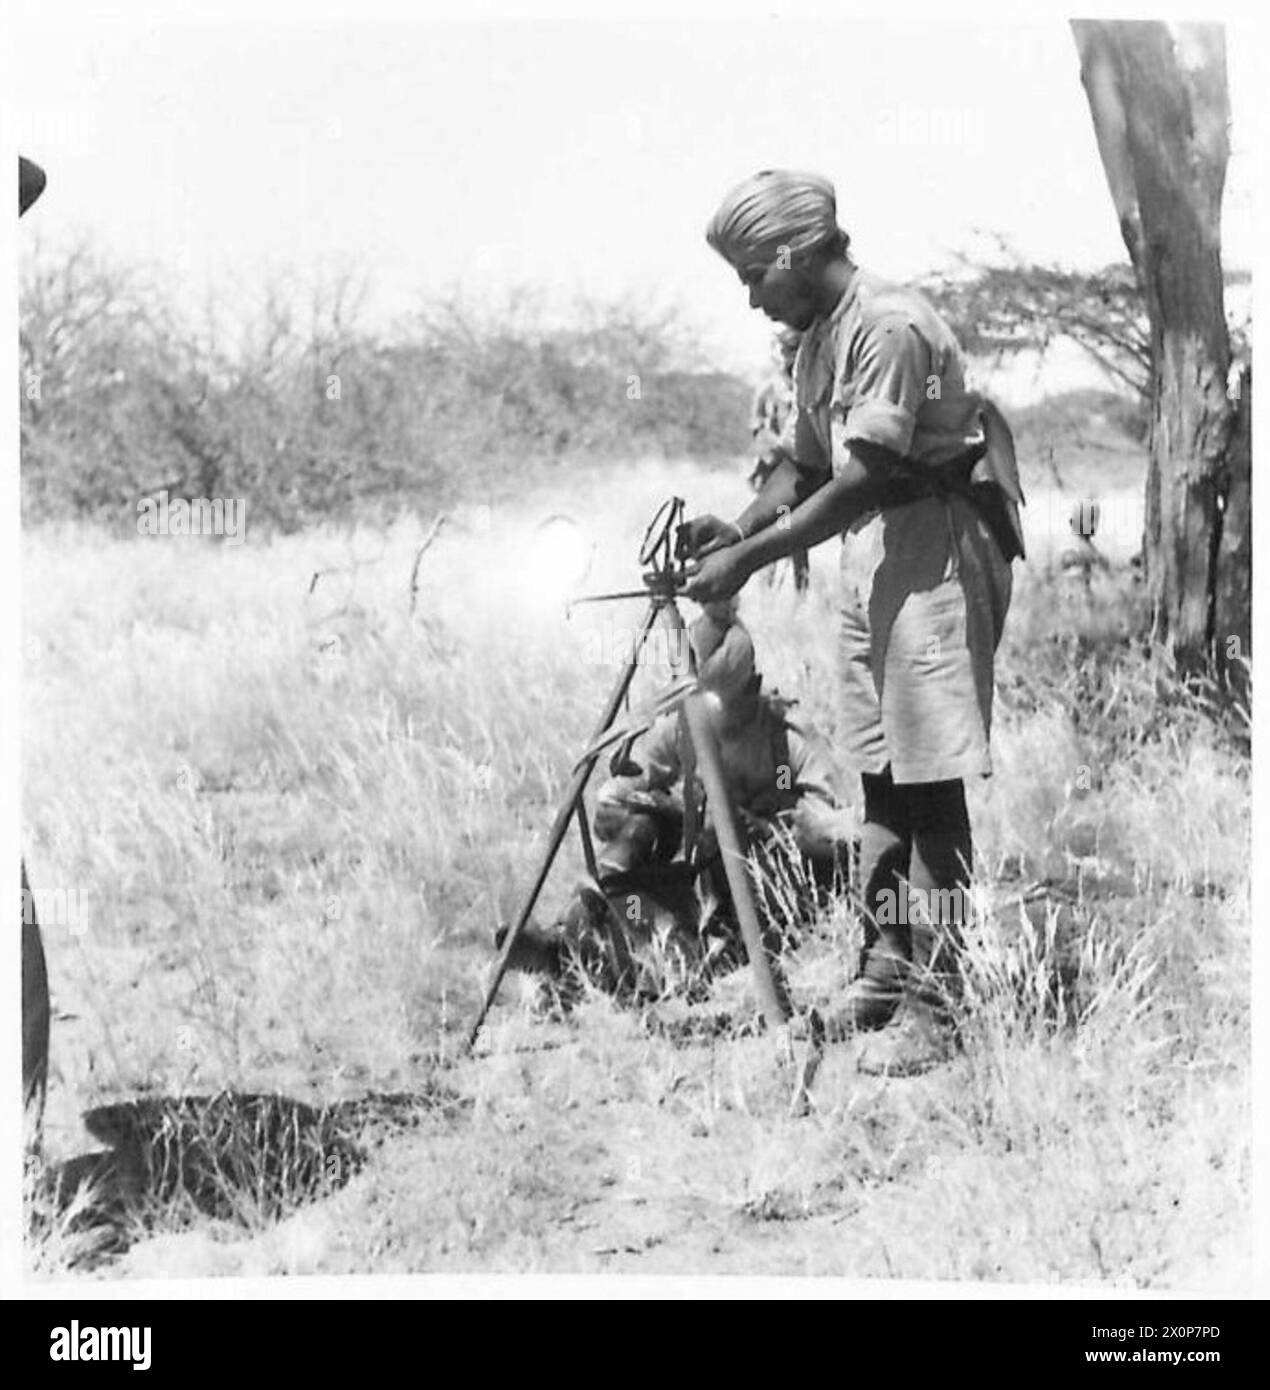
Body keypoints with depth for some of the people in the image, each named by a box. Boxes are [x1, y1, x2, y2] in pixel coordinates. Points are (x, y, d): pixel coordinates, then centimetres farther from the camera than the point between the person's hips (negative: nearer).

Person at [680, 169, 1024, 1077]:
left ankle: (933, 1003, -7)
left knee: (930, 779, -9)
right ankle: (886, 969, 20)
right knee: (881, 773, 12)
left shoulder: (889, 326, -17)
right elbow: (806, 465, 18)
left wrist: (750, 559, -21)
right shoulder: (819, 339, 13)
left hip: (938, 548, -9)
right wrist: (736, 529, 1)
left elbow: (861, 482, -22)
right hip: (873, 554, 9)